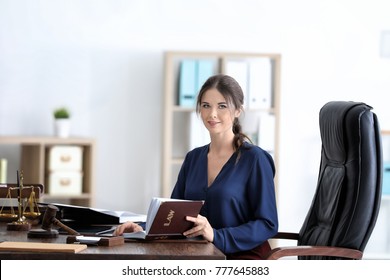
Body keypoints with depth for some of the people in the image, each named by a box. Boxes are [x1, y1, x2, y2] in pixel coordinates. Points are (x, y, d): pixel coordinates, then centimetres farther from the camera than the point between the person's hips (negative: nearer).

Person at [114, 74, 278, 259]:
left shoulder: (254, 159, -4)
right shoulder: (193, 158, 16)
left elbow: (267, 224, -9)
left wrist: (216, 236, -22)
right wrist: (144, 230, -5)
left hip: (242, 258, -5)